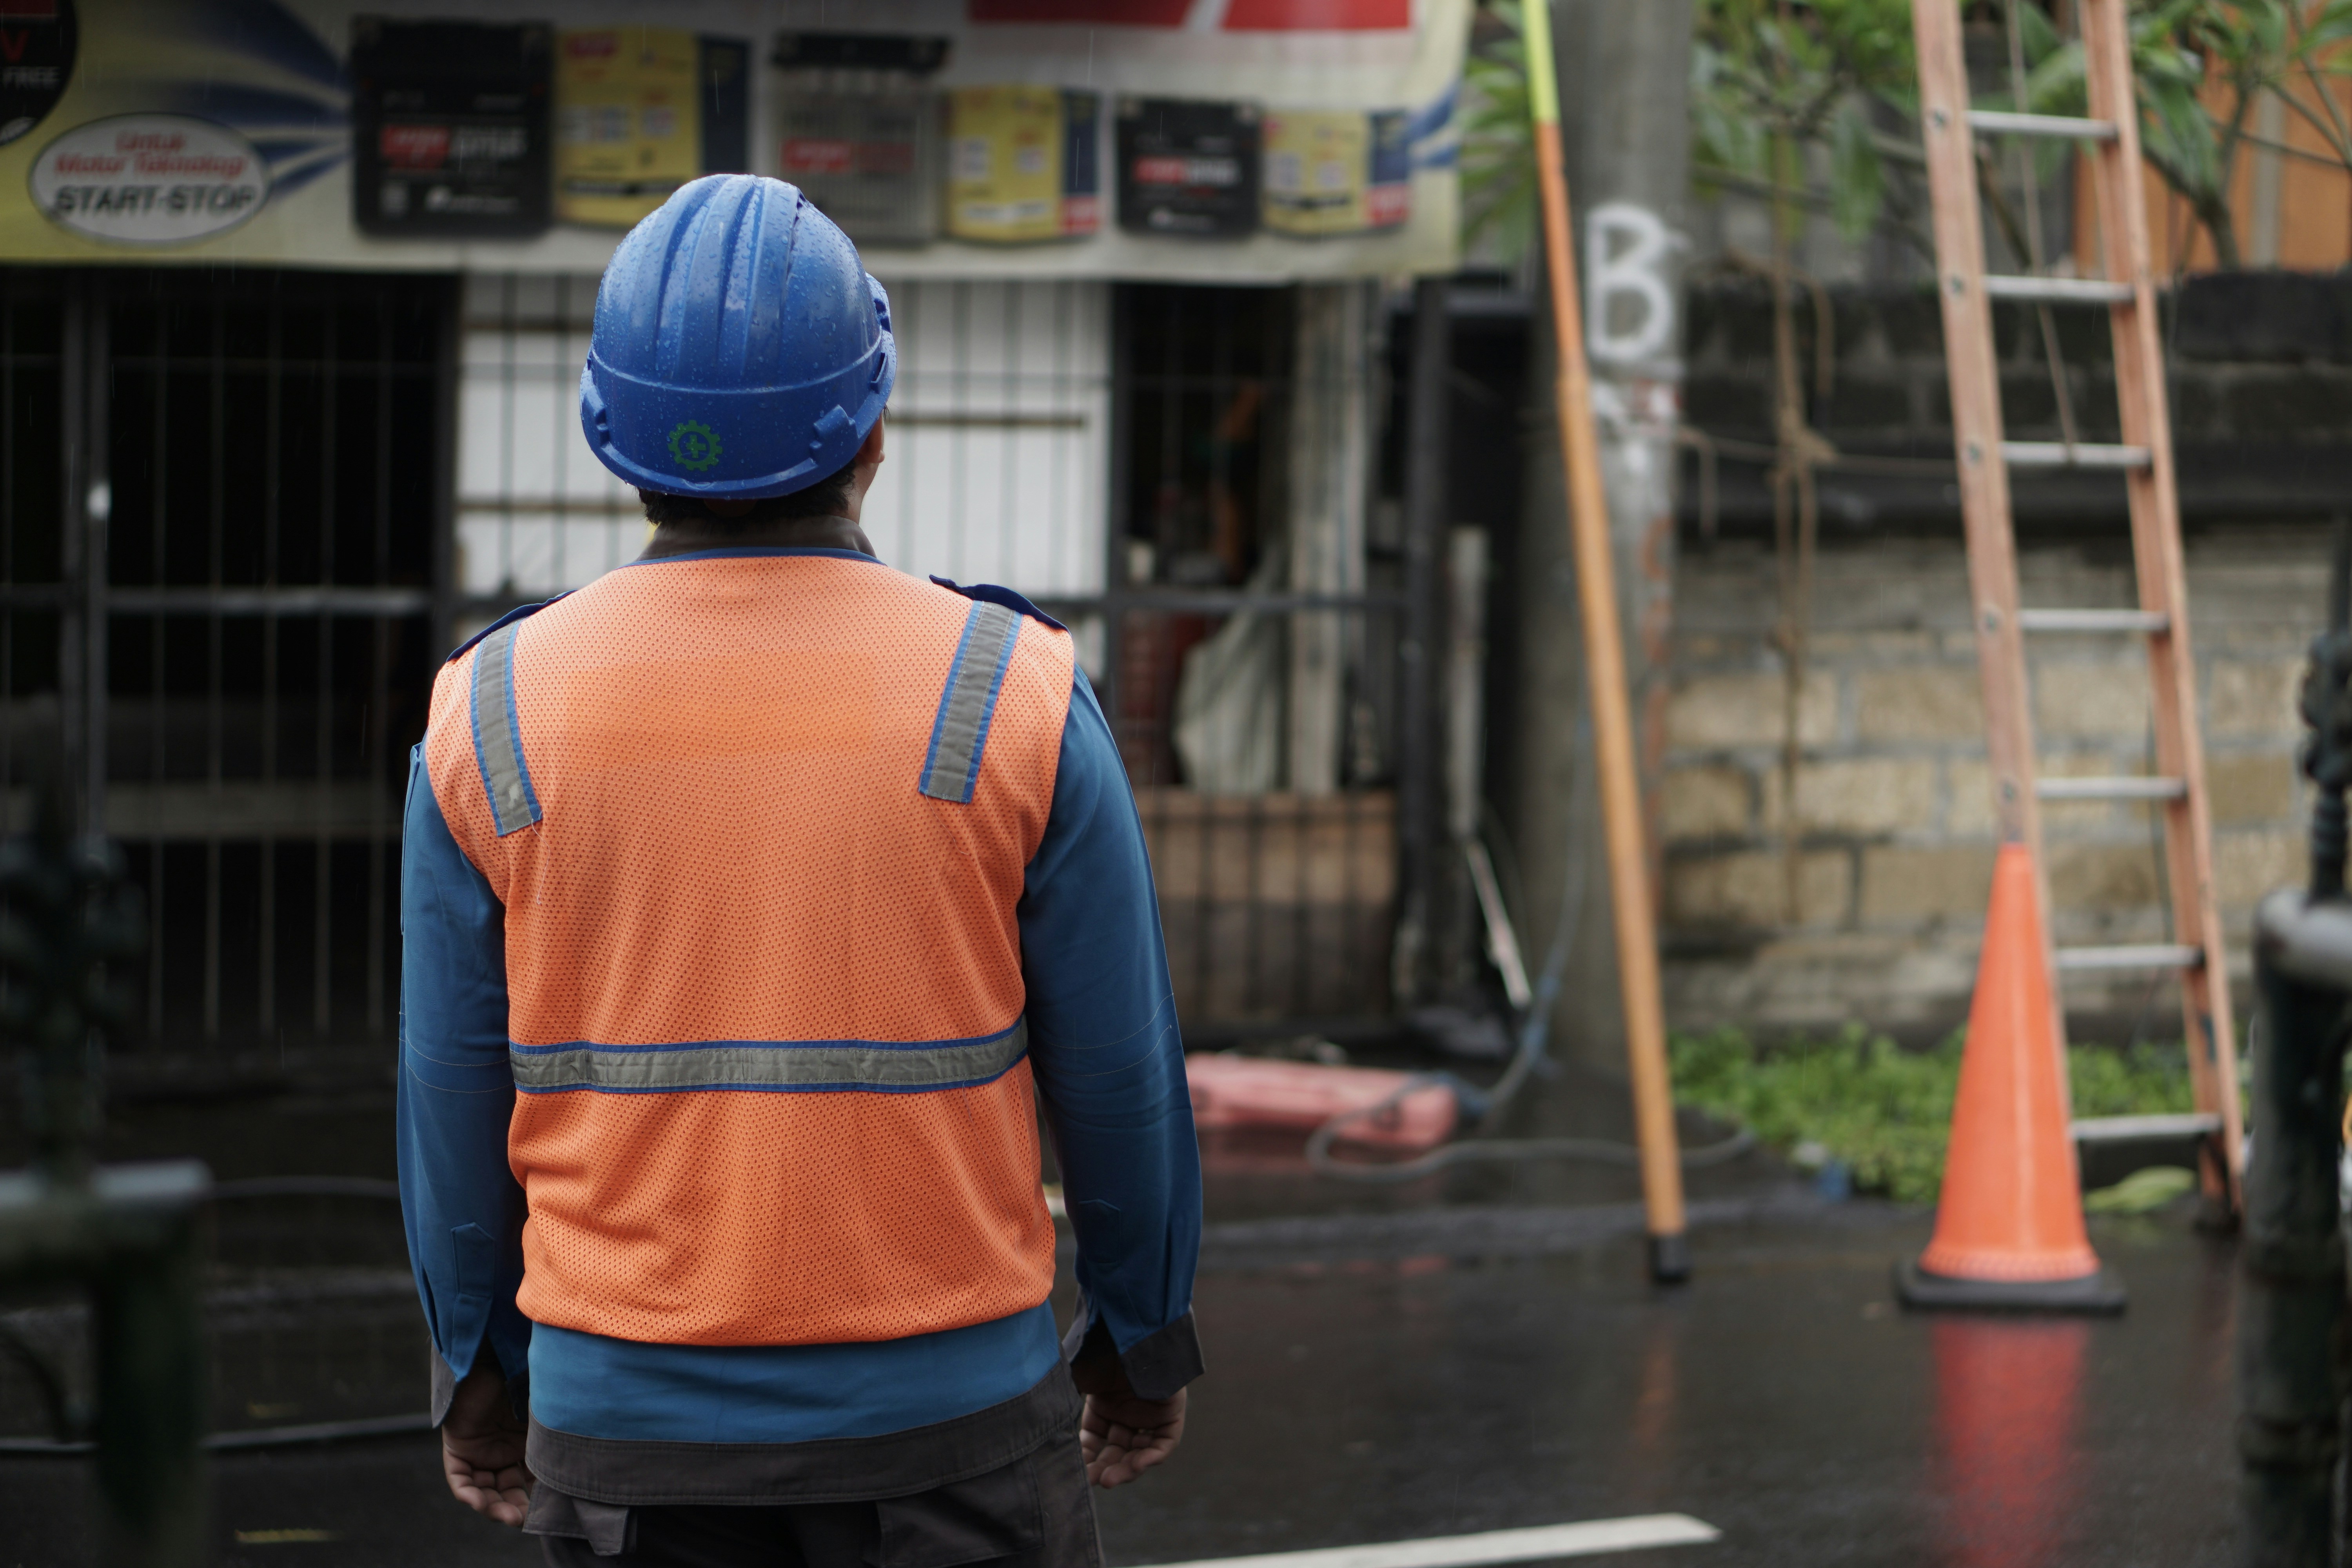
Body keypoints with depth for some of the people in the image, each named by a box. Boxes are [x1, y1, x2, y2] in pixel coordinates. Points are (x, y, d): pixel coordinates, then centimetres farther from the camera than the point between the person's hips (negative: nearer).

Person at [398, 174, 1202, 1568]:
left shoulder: (493, 714, -6)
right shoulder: (1016, 698, -9)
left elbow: (459, 1096, 2)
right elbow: (1118, 1074, -2)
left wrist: (480, 1367, 16)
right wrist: (1144, 1336, 13)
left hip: (627, 1415, 2)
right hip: (949, 1412, -1)